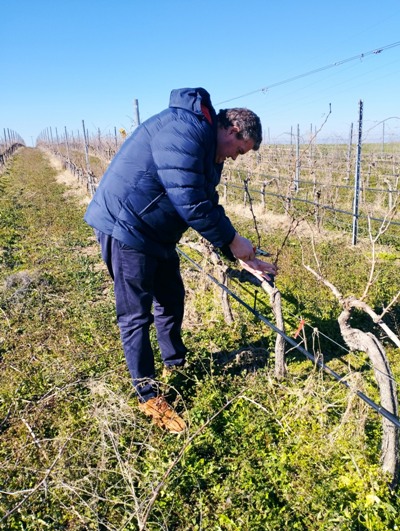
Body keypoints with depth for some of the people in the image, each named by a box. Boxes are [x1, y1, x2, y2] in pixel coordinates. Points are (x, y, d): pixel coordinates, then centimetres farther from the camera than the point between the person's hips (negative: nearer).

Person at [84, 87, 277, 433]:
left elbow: (208, 207, 13)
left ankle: (176, 364, 40)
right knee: (137, 315, 0)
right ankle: (149, 396, 16)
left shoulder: (209, 152, 11)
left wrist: (241, 256, 7)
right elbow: (190, 203, -29)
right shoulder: (184, 130, -21)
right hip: (126, 228, -10)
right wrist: (233, 241, -17)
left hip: (157, 233, 10)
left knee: (171, 299, 19)